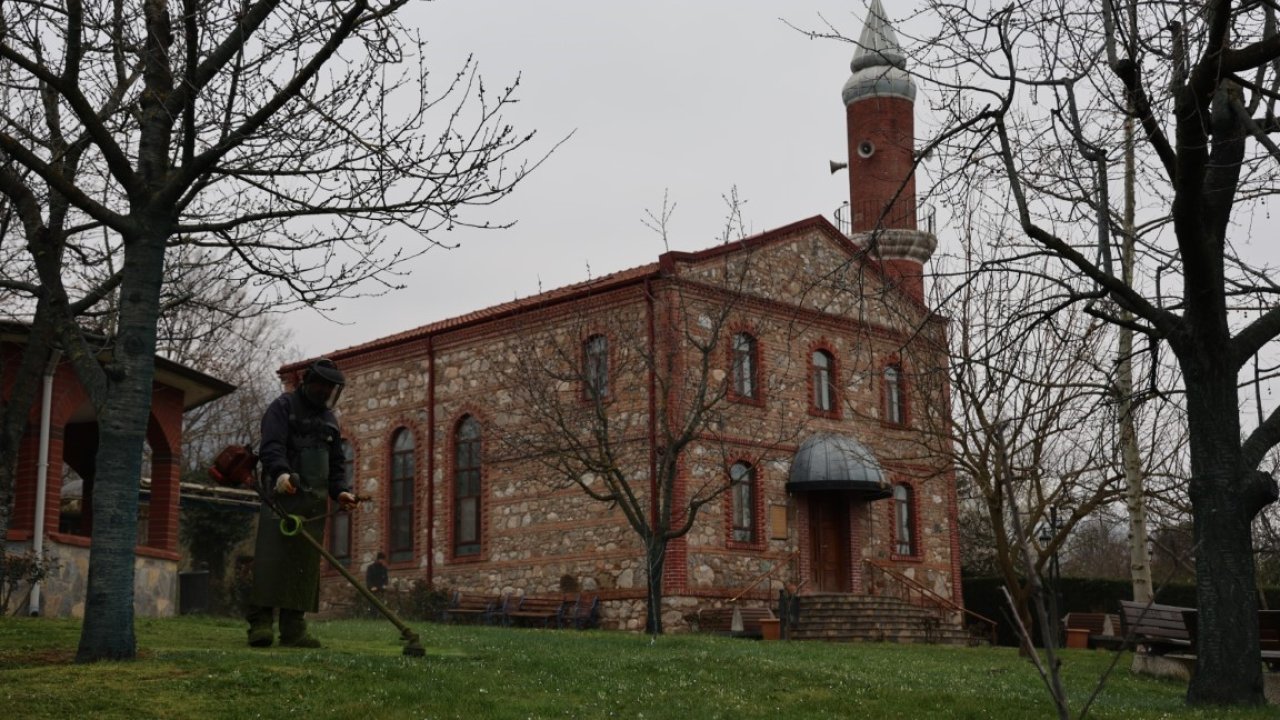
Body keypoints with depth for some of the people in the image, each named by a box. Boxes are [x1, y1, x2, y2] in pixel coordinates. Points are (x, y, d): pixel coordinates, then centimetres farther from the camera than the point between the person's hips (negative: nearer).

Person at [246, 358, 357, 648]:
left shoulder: (329, 418, 23)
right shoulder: (283, 407, 2)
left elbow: (336, 461, 25)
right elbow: (271, 446, -14)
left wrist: (340, 490, 7)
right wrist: (281, 472, -33)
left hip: (314, 501, 6)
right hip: (282, 494, -6)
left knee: (306, 564, 0)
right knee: (271, 557, -13)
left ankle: (294, 629, 1)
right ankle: (261, 623, -14)